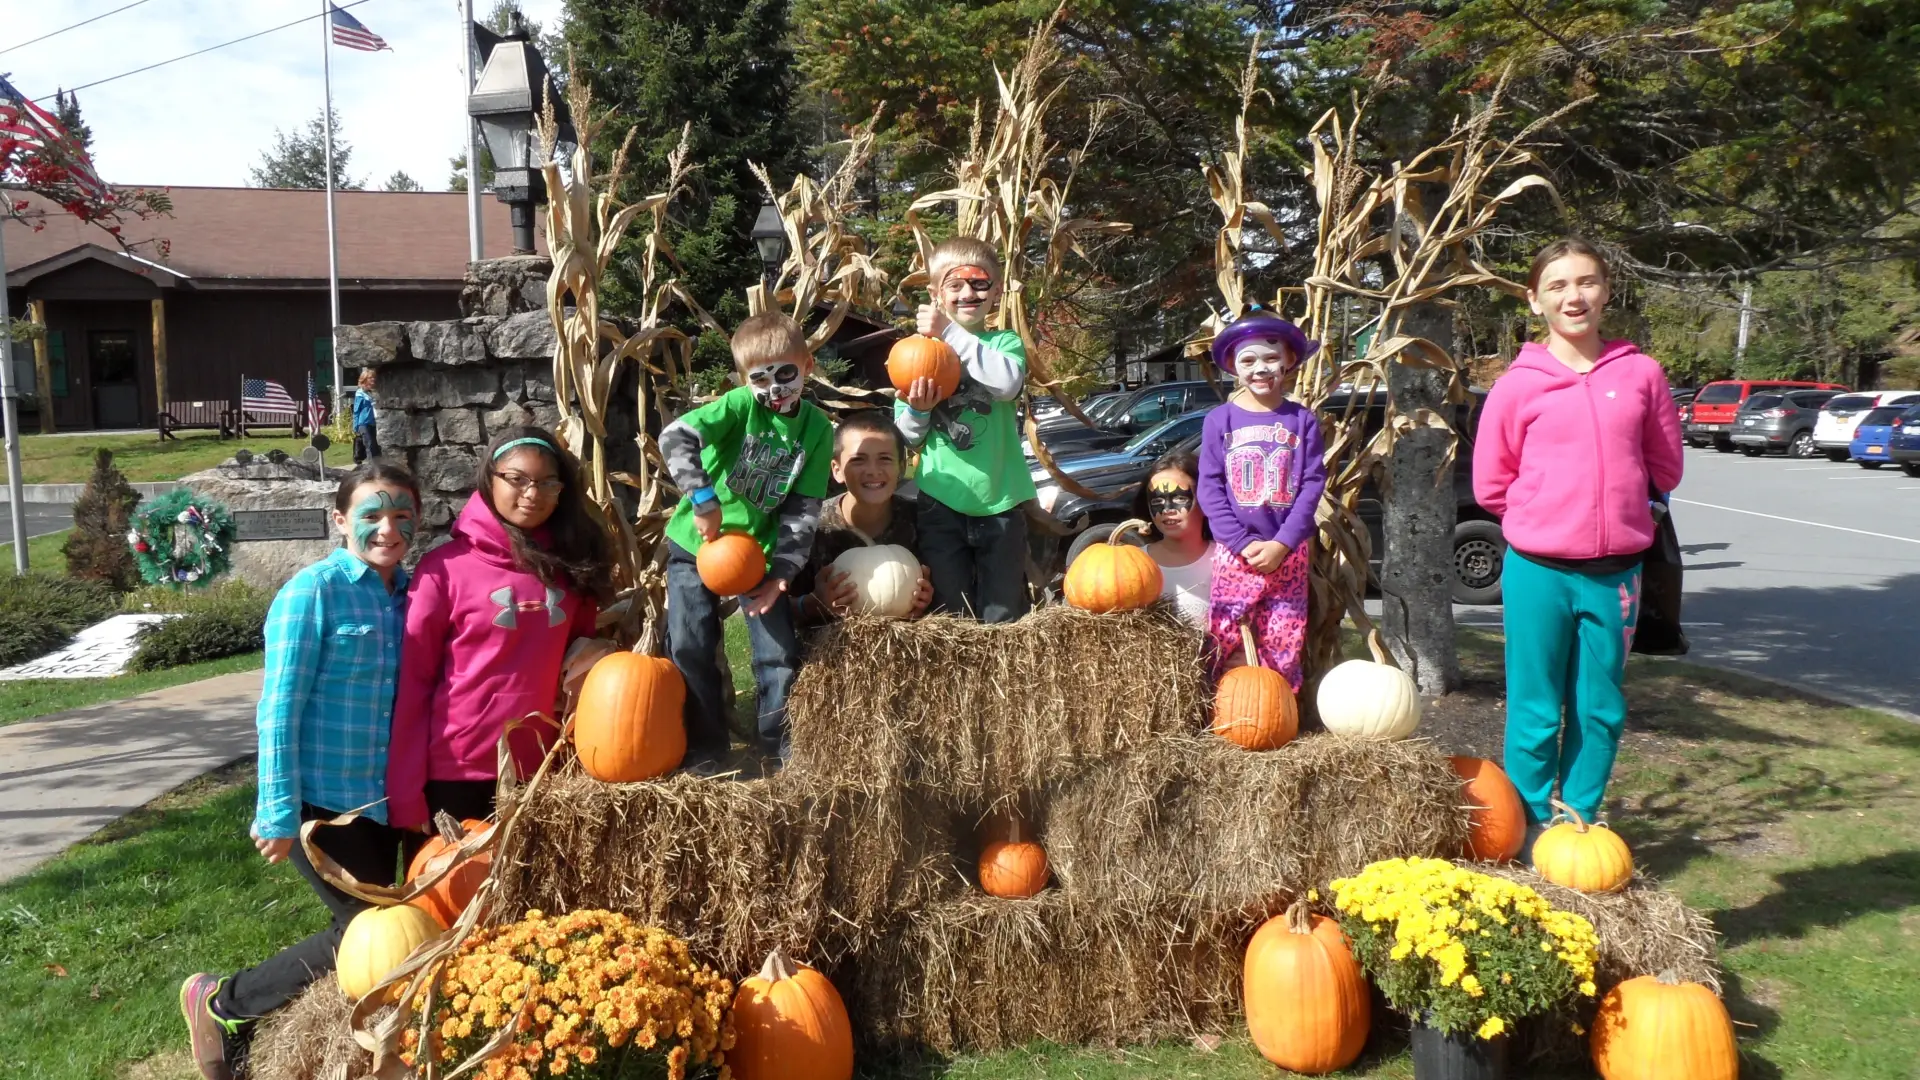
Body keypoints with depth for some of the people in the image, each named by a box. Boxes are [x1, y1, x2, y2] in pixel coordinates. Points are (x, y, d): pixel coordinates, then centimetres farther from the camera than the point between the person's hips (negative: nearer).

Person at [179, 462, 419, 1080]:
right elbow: (278, 708, -14)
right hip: (321, 797, -6)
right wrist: (279, 814, -16)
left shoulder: (411, 594, 5)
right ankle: (220, 1005, 17)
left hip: (383, 800, 6)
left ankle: (241, 1017, 31)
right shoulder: (314, 590, -12)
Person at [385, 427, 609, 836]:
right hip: (456, 771, -3)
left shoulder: (570, 564, 4)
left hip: (541, 768, 3)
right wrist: (405, 792, -8)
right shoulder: (445, 567, -7)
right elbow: (413, 681, -6)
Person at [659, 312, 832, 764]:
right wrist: (703, 499, -32)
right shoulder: (740, 405, -15)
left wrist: (783, 570, -14)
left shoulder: (817, 429, -6)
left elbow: (803, 509, -6)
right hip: (697, 542, -2)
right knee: (689, 646, -2)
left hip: (759, 549, 2)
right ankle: (704, 745, 16)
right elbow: (674, 438, -28)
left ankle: (783, 742, 20)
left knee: (779, 650, 0)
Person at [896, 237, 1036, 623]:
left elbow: (1008, 381, -24)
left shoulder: (1005, 342, 2)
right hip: (940, 502, 1)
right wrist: (917, 410, -16)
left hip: (999, 500, -1)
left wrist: (952, 333, -20)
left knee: (1003, 618, 10)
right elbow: (906, 438, 6)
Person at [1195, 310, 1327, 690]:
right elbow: (1210, 489, -3)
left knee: (1283, 646, 4)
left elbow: (1312, 485, -1)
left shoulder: (1302, 420, 4)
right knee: (1230, 645, -3)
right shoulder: (1219, 421, 2)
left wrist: (1281, 544, -12)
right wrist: (1244, 544, -12)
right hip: (1235, 554, -1)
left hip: (1288, 553, 1)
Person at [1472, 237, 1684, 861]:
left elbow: (1665, 468, 13)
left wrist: (1604, 507, 11)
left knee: (1601, 710, 11)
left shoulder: (1640, 374, 2)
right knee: (1536, 711, 5)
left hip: (1615, 572, 2)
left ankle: (1582, 823, 27)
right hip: (1538, 571, -2)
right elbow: (1490, 486, 3)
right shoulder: (1517, 386, -3)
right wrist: (1546, 516, 6)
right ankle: (1533, 828, 19)